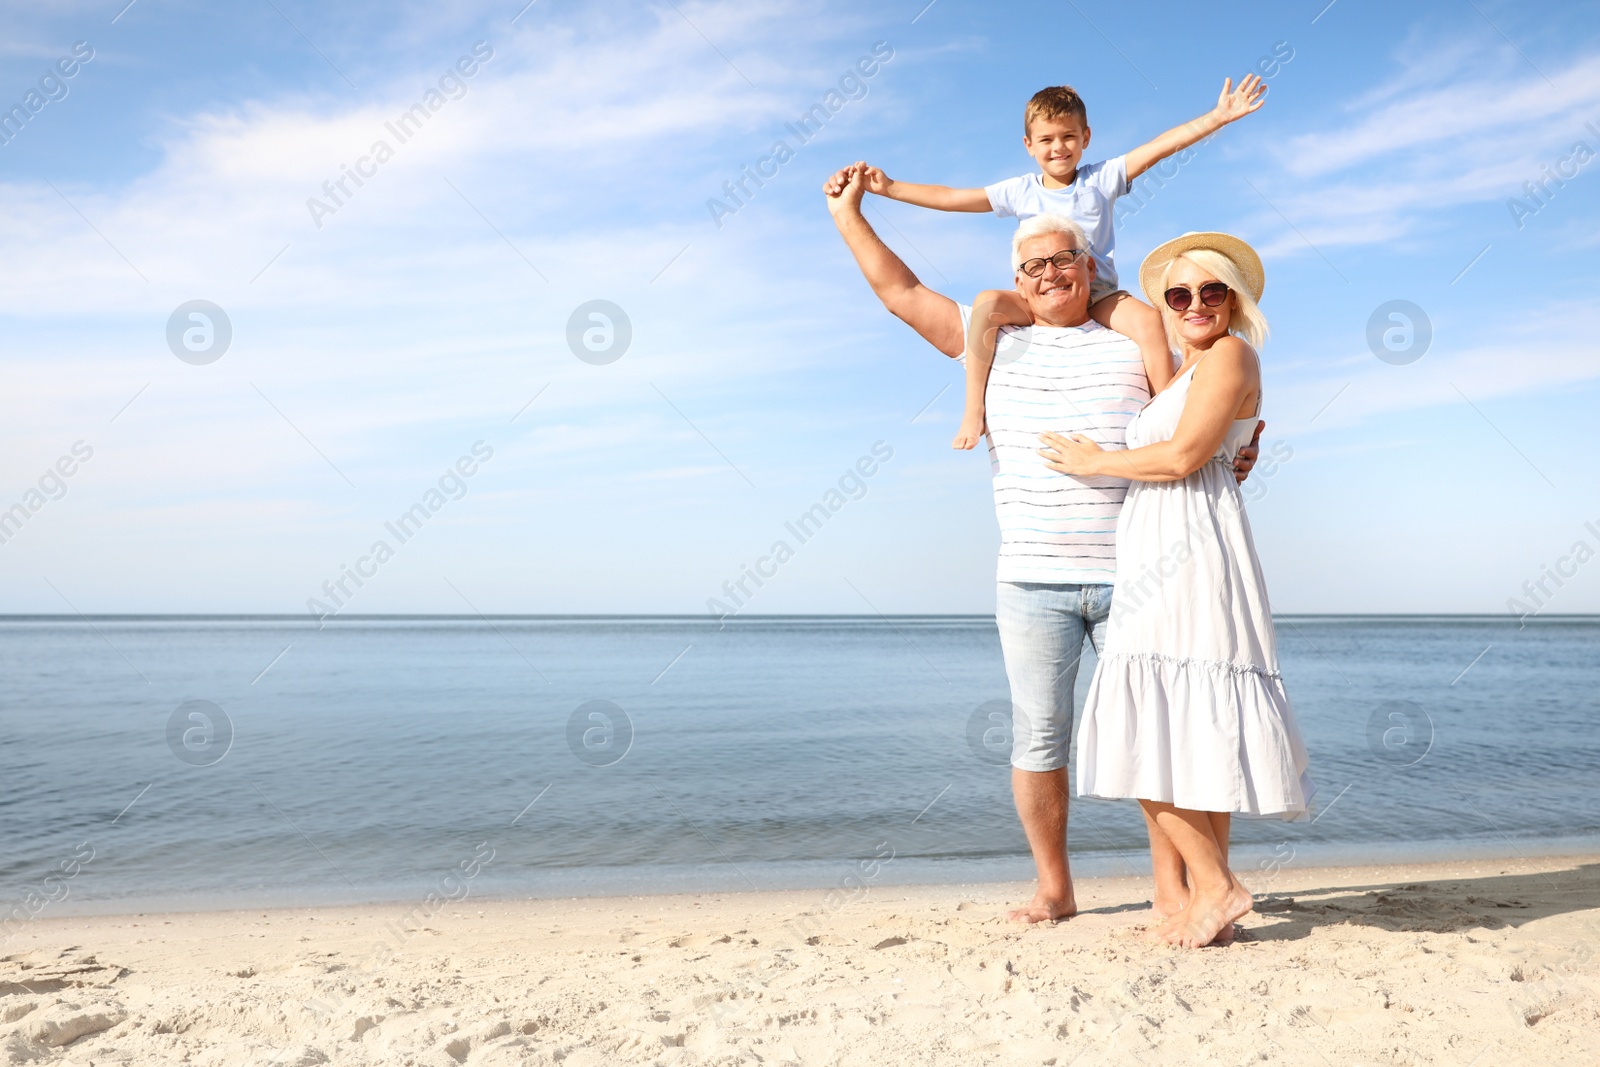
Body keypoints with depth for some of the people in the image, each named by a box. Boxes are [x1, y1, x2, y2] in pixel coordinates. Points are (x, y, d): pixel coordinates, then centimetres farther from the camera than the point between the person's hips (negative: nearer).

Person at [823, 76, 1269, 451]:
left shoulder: (1102, 178, 10)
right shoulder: (1020, 191, 11)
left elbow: (1161, 145, 2)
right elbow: (952, 197, 9)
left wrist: (1217, 116, -5)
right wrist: (889, 187, 4)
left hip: (1098, 295, 0)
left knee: (1147, 318, -31)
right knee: (987, 303, -30)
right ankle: (973, 412, -28)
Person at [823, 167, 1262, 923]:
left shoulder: (1133, 350, 10)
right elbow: (902, 294, 13)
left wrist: (1232, 459, -8)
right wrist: (848, 215, 14)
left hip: (1129, 578, 0)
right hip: (1032, 583, 1)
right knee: (1038, 738, 2)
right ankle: (1054, 890, 14)